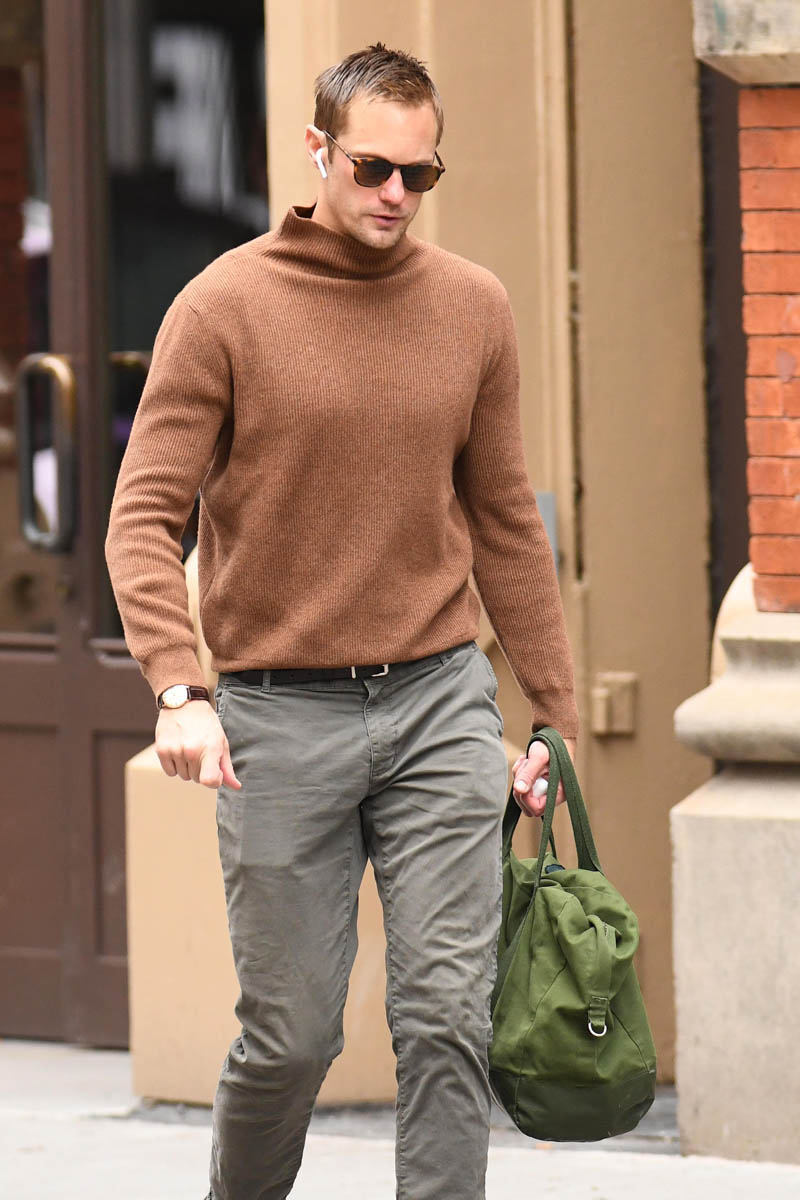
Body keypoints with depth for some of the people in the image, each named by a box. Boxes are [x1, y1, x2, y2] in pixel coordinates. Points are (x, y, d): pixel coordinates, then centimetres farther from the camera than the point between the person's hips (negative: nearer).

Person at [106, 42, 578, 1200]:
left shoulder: (474, 308, 7)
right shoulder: (225, 307, -4)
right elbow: (144, 519, -7)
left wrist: (557, 716, 13)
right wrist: (179, 690, -21)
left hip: (440, 703, 2)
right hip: (280, 715, -2)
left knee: (448, 1013, -7)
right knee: (294, 1029, 2)